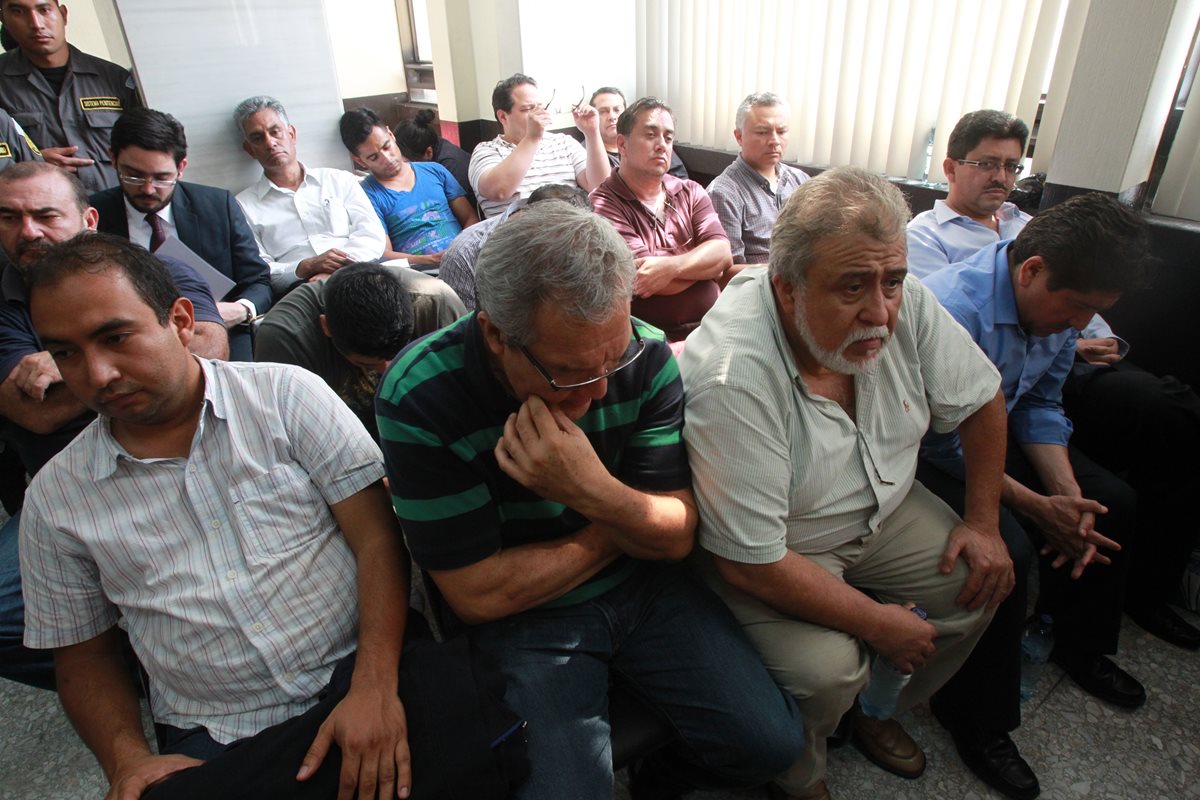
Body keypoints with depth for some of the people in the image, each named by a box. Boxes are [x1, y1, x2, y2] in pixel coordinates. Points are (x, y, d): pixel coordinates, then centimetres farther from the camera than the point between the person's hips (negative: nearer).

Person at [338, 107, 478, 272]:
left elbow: (470, 217, 16)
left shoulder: (434, 170, 20)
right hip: (421, 272, -4)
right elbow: (383, 255, -2)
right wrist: (434, 259, -18)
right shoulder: (367, 195, 7)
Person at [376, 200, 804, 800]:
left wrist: (597, 492, -31)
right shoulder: (418, 397, -23)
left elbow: (678, 536, -9)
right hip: (517, 615, -2)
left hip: (644, 587, 3)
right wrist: (618, 528, -10)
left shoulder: (644, 356, -13)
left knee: (772, 743, -5)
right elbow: (477, 594, -18)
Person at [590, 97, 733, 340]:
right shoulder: (603, 205, -6)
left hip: (716, 322, 6)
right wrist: (705, 262, 1)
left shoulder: (691, 192, 12)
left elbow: (722, 253, -3)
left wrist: (670, 267, -21)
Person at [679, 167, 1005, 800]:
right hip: (773, 551, -6)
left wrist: (983, 521, 0)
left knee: (982, 582, 3)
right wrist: (875, 621, -19)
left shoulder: (904, 304, -17)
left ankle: (878, 708, 29)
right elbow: (749, 561, -30)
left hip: (883, 509, 7)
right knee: (827, 667, -24)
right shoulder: (733, 376, -36)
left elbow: (982, 399, 2)